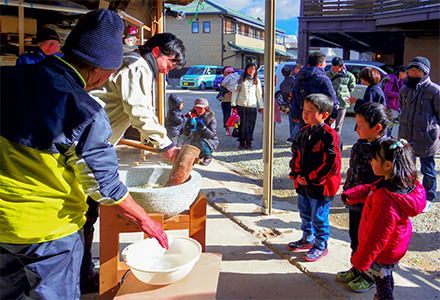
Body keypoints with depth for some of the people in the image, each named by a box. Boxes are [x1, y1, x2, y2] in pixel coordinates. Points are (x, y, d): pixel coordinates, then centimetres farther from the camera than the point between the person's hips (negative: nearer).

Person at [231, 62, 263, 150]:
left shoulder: (257, 80, 14)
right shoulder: (240, 79, 7)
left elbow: (259, 94, 18)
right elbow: (235, 91, 6)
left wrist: (261, 106, 15)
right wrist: (233, 104, -2)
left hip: (252, 105, 1)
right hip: (241, 105, -1)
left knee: (250, 124, -3)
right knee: (242, 124, -2)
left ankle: (249, 142, 4)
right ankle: (242, 143, 6)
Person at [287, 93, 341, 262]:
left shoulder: (329, 136, -19)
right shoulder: (304, 132, 4)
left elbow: (332, 163, -19)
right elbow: (296, 154, 12)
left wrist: (311, 178, -16)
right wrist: (297, 173, -2)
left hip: (321, 186, -7)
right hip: (303, 184, 8)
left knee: (319, 217, 6)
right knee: (305, 214, 22)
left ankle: (321, 246, 25)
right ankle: (308, 239, 41)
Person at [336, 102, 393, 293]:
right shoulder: (359, 145, 0)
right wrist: (347, 191, 15)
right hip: (354, 205, 7)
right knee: (355, 239, 23)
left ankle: (370, 277, 34)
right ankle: (357, 269, 45)